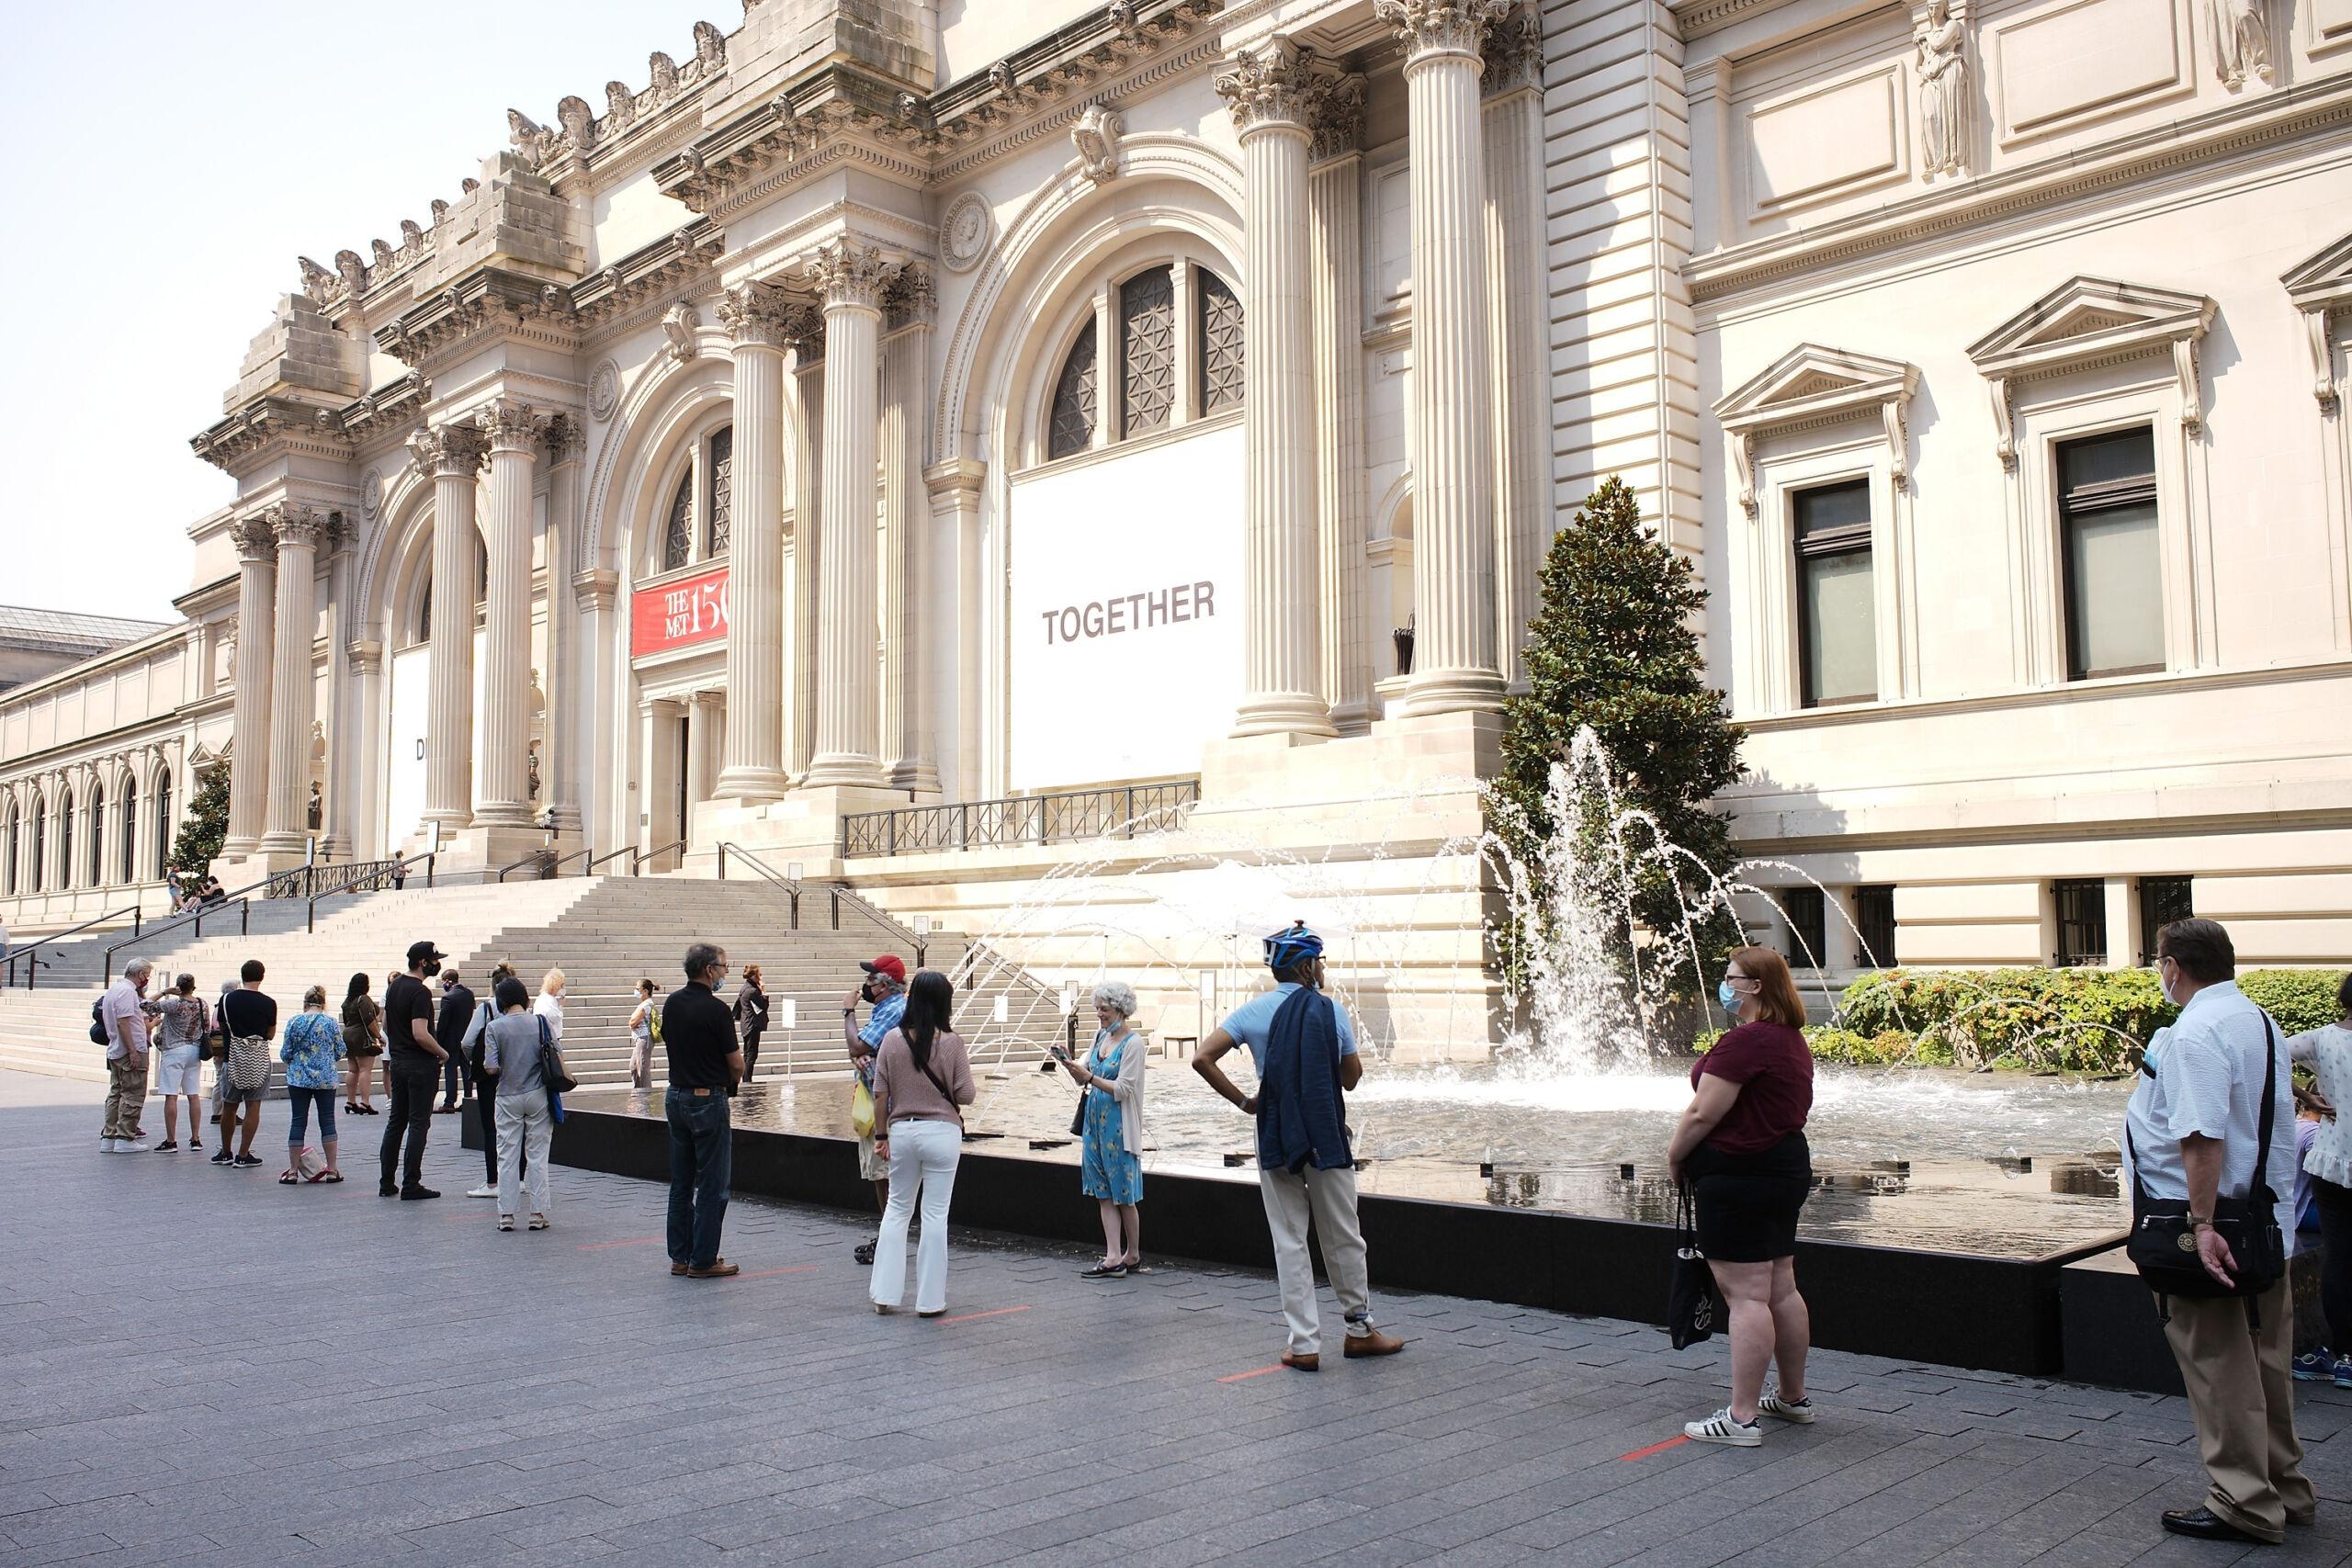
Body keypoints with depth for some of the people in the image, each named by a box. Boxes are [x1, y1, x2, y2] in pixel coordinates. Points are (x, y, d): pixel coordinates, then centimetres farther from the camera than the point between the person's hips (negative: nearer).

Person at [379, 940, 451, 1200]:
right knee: (418, 1124, -3)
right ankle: (411, 1185, -1)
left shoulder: (394, 986, 11)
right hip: (420, 1065, -9)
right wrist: (443, 1053, -11)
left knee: (396, 1120, 14)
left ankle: (386, 1183, 17)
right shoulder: (420, 992, -19)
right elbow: (421, 1035, -26)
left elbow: (385, 1025, 19)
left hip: (397, 1061, 9)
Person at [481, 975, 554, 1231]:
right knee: (538, 1155, 7)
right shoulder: (540, 1022, -5)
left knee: (507, 1156, 8)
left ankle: (506, 1214, 9)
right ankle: (538, 1213, 8)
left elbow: (490, 1068, -13)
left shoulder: (494, 1027, -9)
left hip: (508, 1097, -1)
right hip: (537, 1095, 1)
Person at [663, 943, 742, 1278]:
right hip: (708, 1100, -8)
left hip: (676, 1097, 8)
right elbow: (736, 1064, -11)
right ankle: (703, 1260, 2)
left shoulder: (671, 1003, 5)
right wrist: (733, 1080, 10)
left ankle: (680, 1257, 19)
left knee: (681, 1183, 14)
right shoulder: (716, 1009, -17)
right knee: (712, 1185, 0)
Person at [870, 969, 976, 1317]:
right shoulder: (951, 1042, -10)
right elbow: (966, 1095, -7)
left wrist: (881, 1135, 9)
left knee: (897, 1209, 16)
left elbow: (880, 1094, 0)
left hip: (901, 1131, 3)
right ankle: (930, 1299, 10)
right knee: (935, 1215, 5)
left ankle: (885, 1294, 17)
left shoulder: (892, 1039, -2)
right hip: (941, 1132, -3)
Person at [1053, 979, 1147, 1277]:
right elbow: (1085, 1079, 13)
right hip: (1095, 1121, 8)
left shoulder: (1133, 1043, -13)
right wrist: (1070, 1065, -4)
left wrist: (1089, 1077, -25)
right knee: (1105, 1195, 6)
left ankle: (1133, 1254, 17)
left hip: (1119, 1126, -8)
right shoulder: (1101, 1035, 9)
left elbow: (1122, 1089, -18)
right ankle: (1114, 1259, 8)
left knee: (1123, 1195, 3)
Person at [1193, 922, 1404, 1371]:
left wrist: (1242, 1101, -1)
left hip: (1276, 1139, 1)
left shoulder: (1253, 1011, -2)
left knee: (1289, 1242, 6)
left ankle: (1304, 1344, 7)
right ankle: (1360, 1328, 25)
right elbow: (1352, 1078, 4)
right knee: (1343, 1238, 13)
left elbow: (1202, 1059, -10)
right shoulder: (1331, 1010, -3)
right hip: (1328, 1136, -1)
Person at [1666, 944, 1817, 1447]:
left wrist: (1675, 1157, -3)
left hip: (1739, 1175, -10)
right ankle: (1794, 1397, 29)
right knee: (1780, 1291, 18)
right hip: (1786, 1165, 10)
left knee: (1745, 1295, -7)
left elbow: (1703, 1114, -20)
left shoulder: (1744, 1041, -20)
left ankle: (1742, 1417, -3)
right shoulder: (1793, 1039, 13)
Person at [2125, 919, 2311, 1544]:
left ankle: (2245, 1505, 8)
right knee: (2264, 1362, 19)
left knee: (2220, 1368, 0)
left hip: (2212, 1232, -10)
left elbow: (2202, 1136, -29)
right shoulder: (2258, 1020, 13)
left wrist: (2202, 1223, -28)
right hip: (2267, 1228, 10)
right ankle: (2284, 1489, 30)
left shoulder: (2195, 1034, -20)